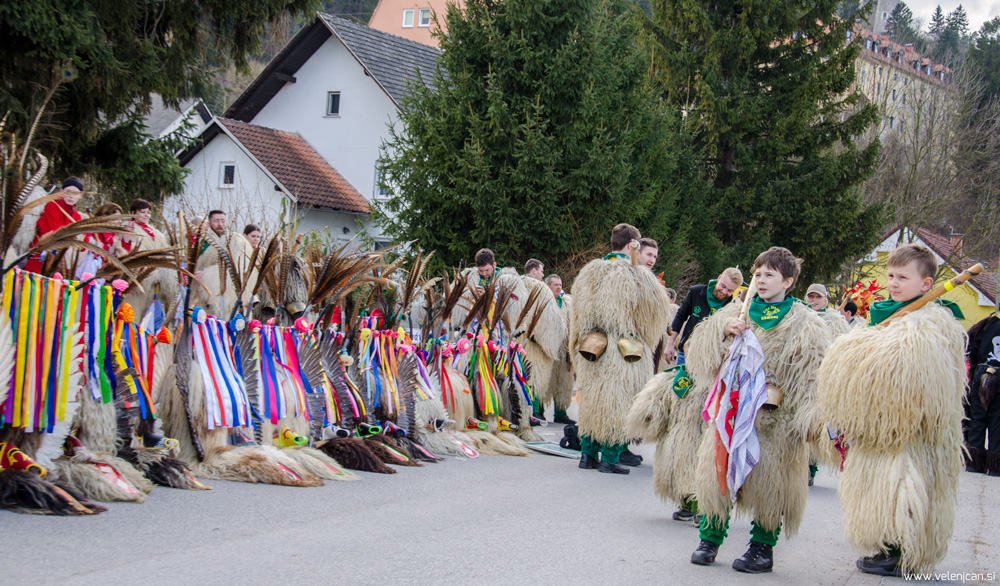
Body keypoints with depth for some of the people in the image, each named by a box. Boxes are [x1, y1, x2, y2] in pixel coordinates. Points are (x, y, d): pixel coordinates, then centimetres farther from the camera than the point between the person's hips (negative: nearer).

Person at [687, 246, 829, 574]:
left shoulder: (805, 323, -1)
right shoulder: (738, 311, 9)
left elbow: (814, 371, -7)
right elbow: (701, 345, 3)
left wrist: (778, 391, -18)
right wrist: (723, 328, -16)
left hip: (776, 416, -3)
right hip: (732, 408, 3)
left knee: (769, 478, 2)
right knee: (718, 471, 4)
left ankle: (763, 547, 15)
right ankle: (710, 538, 18)